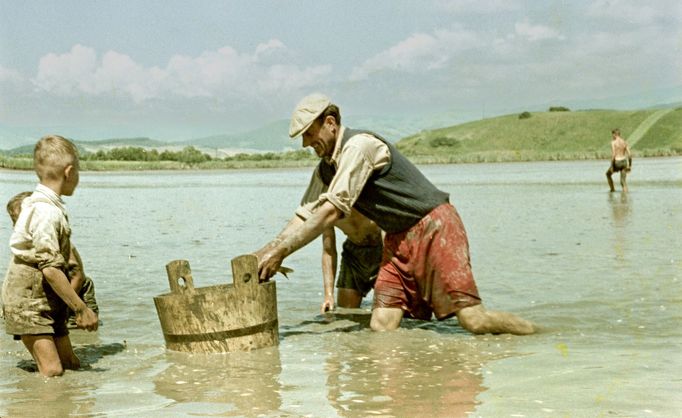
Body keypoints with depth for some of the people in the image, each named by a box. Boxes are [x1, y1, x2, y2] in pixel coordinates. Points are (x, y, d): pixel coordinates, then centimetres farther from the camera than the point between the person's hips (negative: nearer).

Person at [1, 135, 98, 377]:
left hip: (48, 302, 10)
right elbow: (50, 269, -25)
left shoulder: (40, 204, 10)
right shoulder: (46, 212, -21)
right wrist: (81, 308, -20)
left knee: (71, 365, 8)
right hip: (29, 301, -10)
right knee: (52, 371, -14)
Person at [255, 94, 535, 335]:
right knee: (381, 326, -5)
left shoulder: (359, 145, -18)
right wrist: (266, 252, 5)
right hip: (397, 240, 8)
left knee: (474, 320, -14)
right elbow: (304, 218, 17)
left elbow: (331, 212, -22)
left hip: (433, 228, -8)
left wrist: (280, 251, -21)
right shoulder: (325, 170, 11)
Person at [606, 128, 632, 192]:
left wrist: (611, 166, -12)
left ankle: (613, 189, 25)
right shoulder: (624, 142, 8)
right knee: (623, 181, 9)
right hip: (624, 162, 5)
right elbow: (629, 154, 5)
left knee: (608, 174, 25)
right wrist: (630, 165, 11)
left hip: (617, 163, -5)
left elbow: (613, 154, -17)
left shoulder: (613, 142, -9)